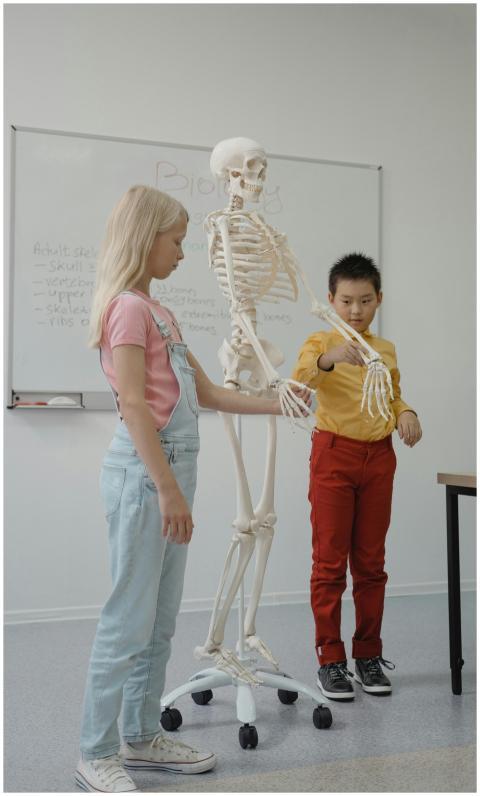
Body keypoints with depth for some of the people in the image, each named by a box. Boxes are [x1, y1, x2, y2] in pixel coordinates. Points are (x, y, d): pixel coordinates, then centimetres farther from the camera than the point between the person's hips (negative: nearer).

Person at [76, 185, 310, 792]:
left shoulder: (159, 312, 18)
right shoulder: (127, 306, -10)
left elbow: (207, 393, 20)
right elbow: (133, 405, -18)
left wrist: (279, 404, 21)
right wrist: (167, 488, -21)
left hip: (171, 470, 9)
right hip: (144, 473, -9)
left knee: (161, 619, 14)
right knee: (129, 620, -3)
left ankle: (142, 737, 27)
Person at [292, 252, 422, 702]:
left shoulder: (386, 350, 11)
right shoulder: (321, 342, -4)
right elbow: (299, 379, -23)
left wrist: (406, 414, -2)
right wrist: (327, 359, -43)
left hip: (378, 459, 4)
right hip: (334, 455, -4)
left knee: (371, 562, 10)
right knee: (329, 562, 1)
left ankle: (368, 655, 21)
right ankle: (330, 660, 10)